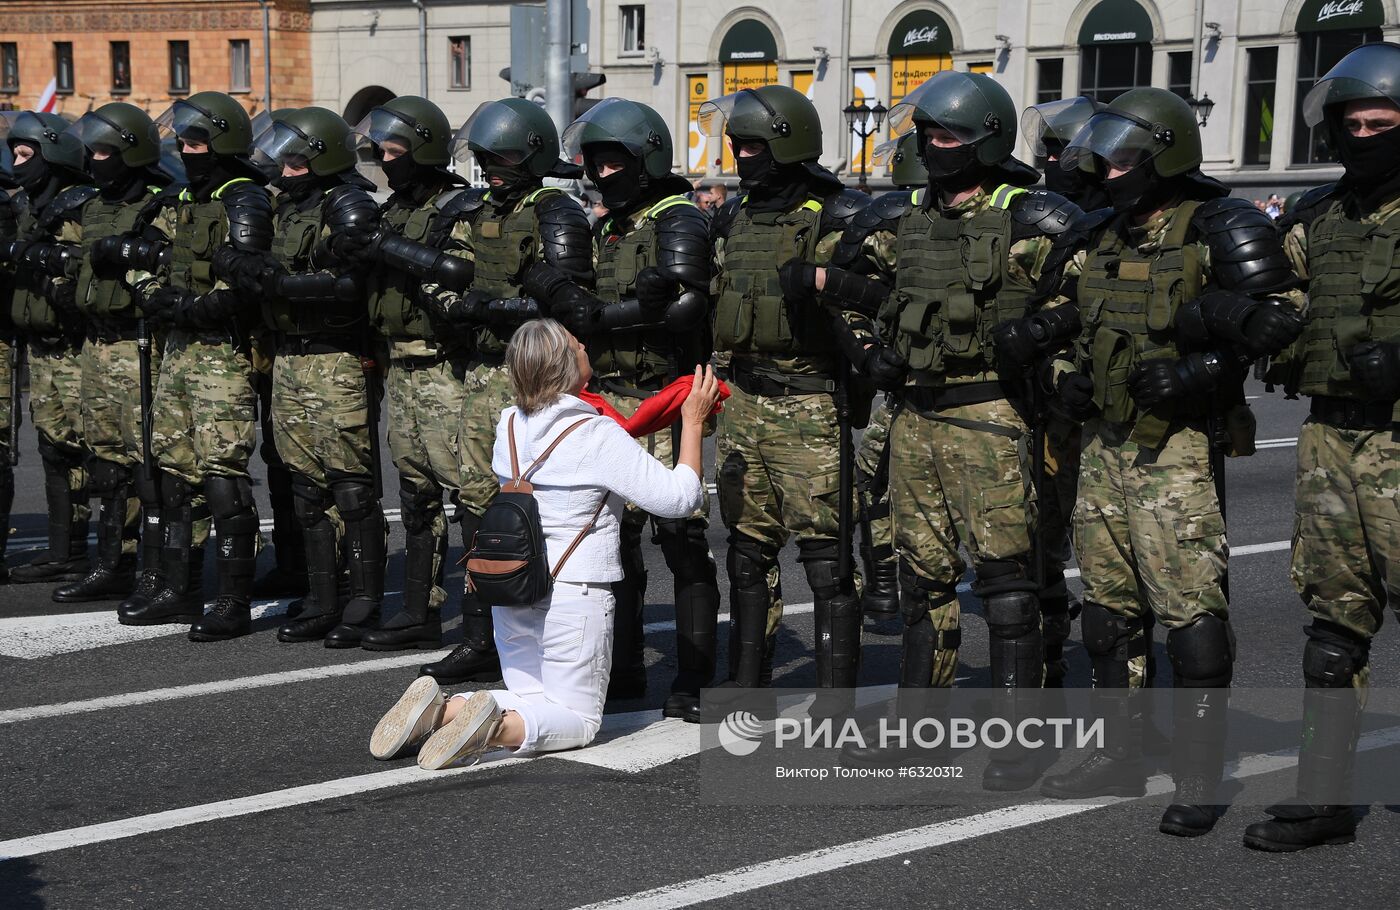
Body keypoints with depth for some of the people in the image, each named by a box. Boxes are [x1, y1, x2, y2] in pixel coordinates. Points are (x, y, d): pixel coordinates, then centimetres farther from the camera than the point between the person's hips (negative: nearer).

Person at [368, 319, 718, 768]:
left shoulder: (509, 424, 1)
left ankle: (441, 709, -5)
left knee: (533, 701, 21)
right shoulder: (598, 436, -17)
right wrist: (692, 423, -3)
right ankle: (496, 727, -22)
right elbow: (679, 498, -14)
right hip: (574, 595, -6)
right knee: (579, 720, 8)